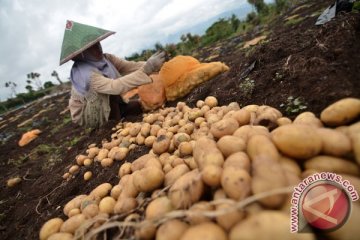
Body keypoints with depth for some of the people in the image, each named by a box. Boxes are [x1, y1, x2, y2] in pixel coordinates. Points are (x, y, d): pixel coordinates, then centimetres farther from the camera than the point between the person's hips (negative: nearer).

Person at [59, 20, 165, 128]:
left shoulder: (106, 58, -9)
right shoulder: (83, 73, -31)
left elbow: (130, 66, -18)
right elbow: (115, 86, -44)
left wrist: (151, 66, -35)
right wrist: (146, 69, -49)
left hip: (111, 106, 6)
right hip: (86, 116, -5)